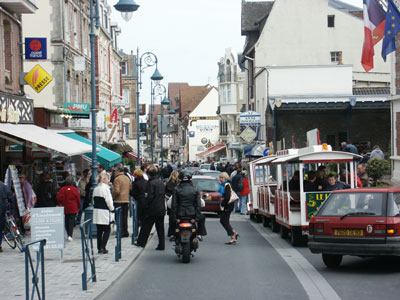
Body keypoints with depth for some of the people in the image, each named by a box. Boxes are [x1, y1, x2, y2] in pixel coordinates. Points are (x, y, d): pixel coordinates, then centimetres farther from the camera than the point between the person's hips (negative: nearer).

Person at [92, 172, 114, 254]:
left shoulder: (95, 189, 10)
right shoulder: (105, 188, -13)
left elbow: (94, 201, 15)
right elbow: (109, 201, -12)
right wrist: (112, 209, 3)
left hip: (96, 211, 7)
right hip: (104, 212, -7)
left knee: (99, 230, 12)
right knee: (107, 230, 1)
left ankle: (99, 248, 14)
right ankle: (102, 247, -7)